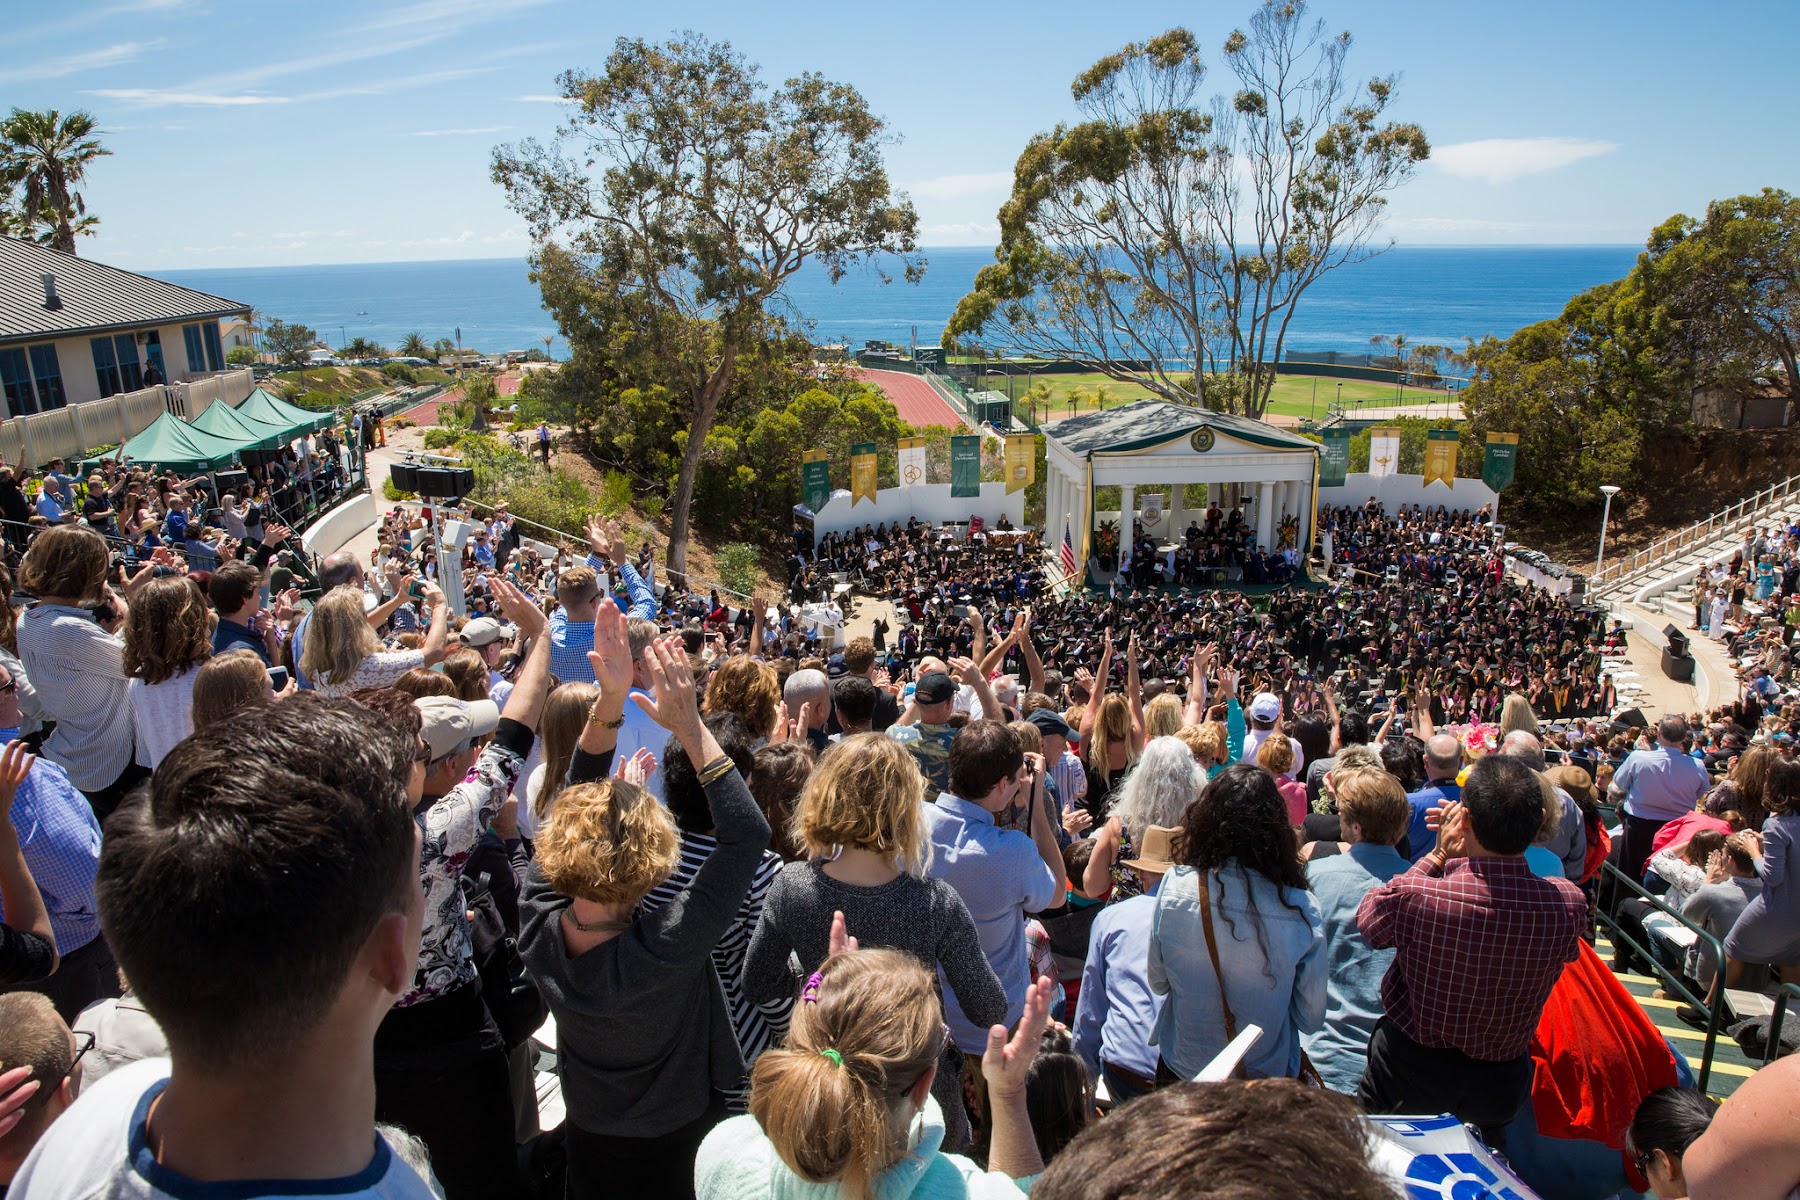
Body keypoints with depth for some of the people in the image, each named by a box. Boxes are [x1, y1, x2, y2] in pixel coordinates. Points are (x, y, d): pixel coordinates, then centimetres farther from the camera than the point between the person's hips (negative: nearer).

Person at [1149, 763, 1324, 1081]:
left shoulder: (1174, 888, -20)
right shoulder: (1300, 909, -22)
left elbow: (1158, 983, -5)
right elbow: (1311, 1019, -10)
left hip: (1181, 1070, 0)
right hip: (1269, 1076, 0)